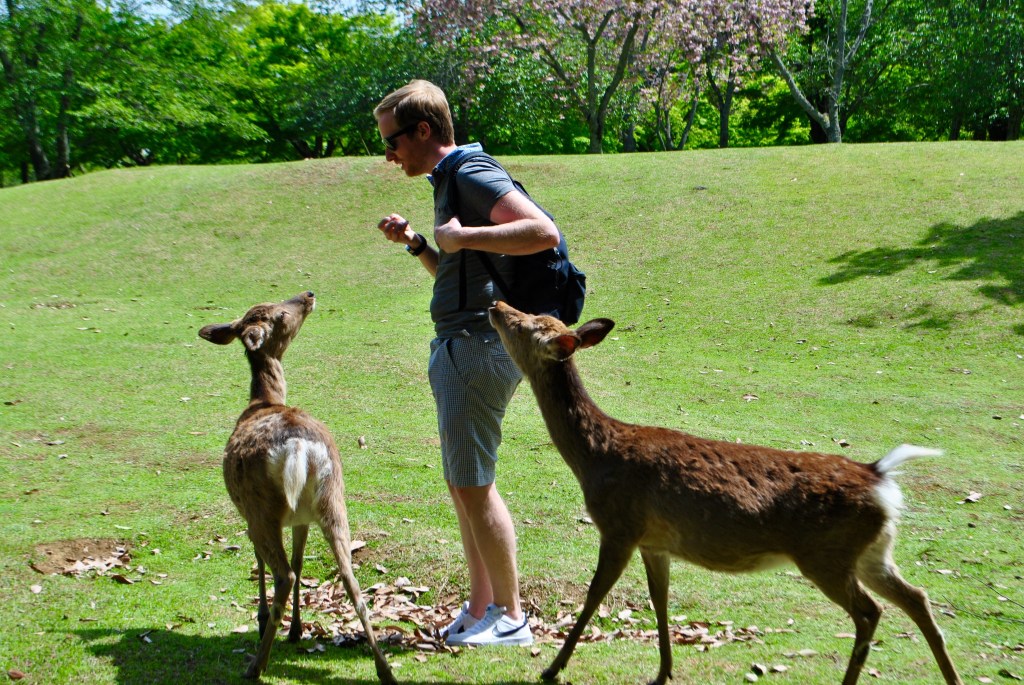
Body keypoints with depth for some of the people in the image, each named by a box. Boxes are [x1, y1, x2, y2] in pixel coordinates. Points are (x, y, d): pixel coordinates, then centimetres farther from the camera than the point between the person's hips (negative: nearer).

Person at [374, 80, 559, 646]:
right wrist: (414, 242, 13)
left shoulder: (472, 174, -11)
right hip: (456, 345, 11)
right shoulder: (448, 181, 20)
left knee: (472, 484, -5)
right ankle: (480, 608, 23)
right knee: (461, 484, 14)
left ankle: (510, 617, 8)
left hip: (478, 344, -11)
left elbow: (544, 232, -23)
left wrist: (464, 236, -20)